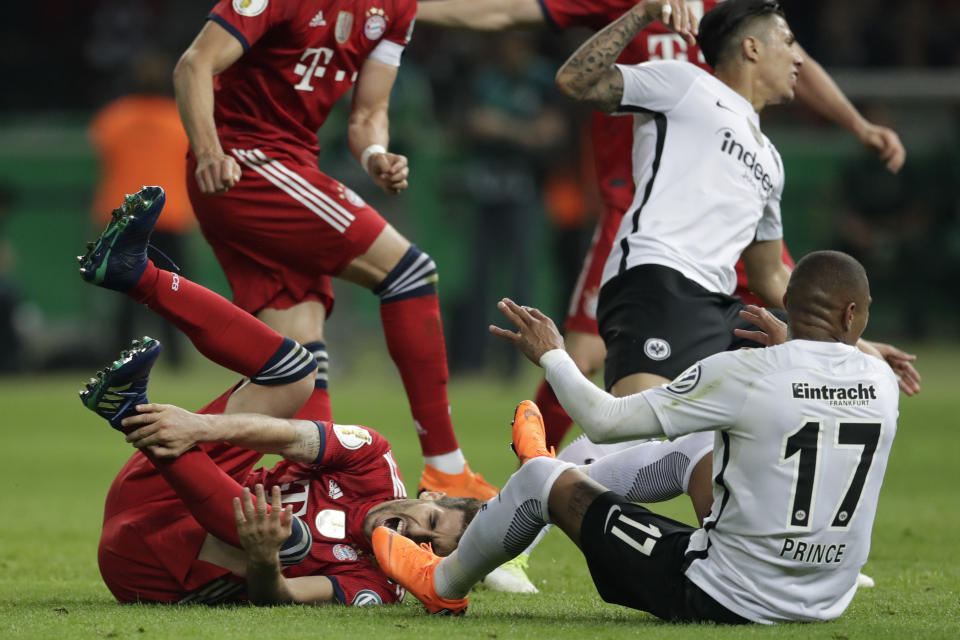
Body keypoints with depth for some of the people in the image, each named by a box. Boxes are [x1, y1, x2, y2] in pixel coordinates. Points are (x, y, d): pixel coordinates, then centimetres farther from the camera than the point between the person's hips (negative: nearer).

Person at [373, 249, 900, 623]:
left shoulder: (744, 373, -19)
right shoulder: (881, 382, -4)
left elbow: (605, 422, -9)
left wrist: (551, 356, 8)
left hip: (724, 599, -6)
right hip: (824, 606, 6)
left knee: (541, 479, 11)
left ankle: (443, 585, 38)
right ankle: (568, 477, 54)